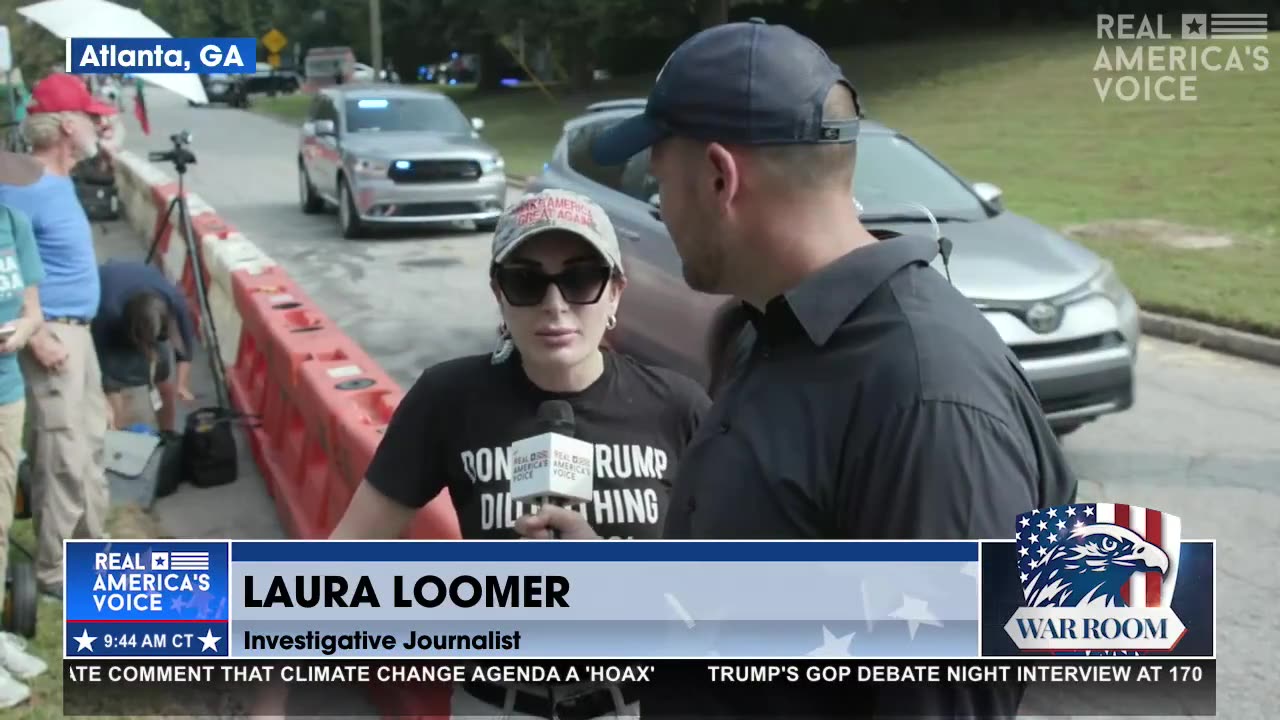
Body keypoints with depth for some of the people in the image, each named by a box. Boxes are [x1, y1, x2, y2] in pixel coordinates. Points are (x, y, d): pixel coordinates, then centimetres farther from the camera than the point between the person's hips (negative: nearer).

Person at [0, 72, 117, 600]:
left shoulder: (59, 180, 10)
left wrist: (73, 329, 18)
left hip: (78, 329, 10)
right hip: (52, 335, -10)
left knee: (90, 440, 17)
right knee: (64, 454, -5)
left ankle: (93, 546, 30)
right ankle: (54, 570, 6)